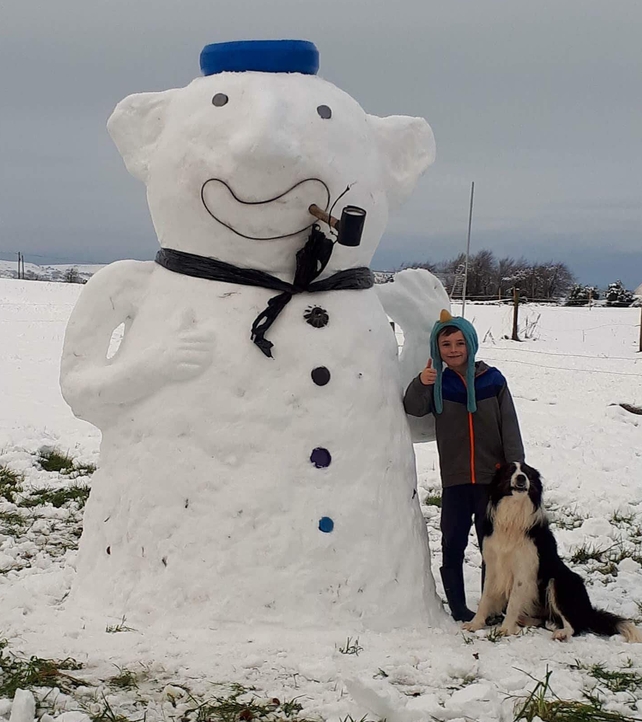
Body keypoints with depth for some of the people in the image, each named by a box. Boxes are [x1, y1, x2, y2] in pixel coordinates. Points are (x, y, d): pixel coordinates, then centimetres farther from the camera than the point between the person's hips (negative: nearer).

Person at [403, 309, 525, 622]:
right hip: (455, 479, 1)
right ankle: (458, 608, 14)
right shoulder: (438, 383, 2)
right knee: (453, 544, 4)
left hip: (492, 476, 0)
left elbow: (510, 428, 0)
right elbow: (414, 409, -13)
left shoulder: (492, 380, -1)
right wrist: (420, 384, -32)